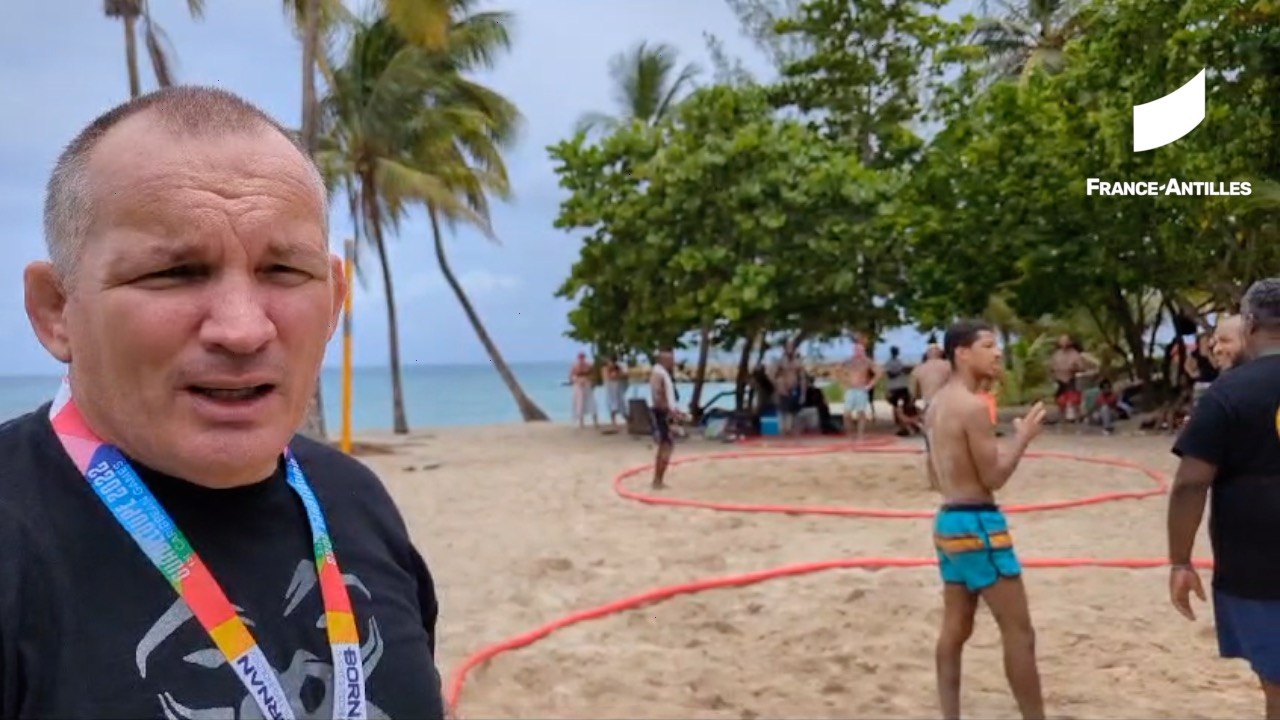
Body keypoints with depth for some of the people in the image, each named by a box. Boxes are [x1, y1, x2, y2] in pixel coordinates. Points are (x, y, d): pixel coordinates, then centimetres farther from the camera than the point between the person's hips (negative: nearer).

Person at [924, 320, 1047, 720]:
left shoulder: (937, 406, 12)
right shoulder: (973, 406, -17)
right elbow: (994, 478, -15)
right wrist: (1023, 437, -4)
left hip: (948, 520, 10)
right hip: (976, 523, -10)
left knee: (955, 628, 14)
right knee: (1019, 632, -1)